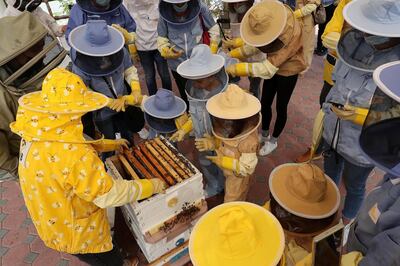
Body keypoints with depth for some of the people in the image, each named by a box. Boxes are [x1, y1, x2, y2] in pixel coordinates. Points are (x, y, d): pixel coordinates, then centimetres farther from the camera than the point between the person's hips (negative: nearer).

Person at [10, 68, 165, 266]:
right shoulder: (73, 156, -39)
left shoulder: (37, 133, -11)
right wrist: (152, 186, -21)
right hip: (76, 232, -8)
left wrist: (109, 144, 9)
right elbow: (108, 194, -33)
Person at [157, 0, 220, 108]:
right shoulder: (164, 13, -11)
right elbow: (161, 38, -1)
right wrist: (166, 51, -21)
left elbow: (213, 29, 0)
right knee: (185, 96, 17)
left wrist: (212, 52, -4)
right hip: (178, 65, 1)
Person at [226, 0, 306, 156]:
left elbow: (269, 67, -40)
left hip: (288, 73, -6)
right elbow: (255, 45, -5)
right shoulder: (267, 26, -18)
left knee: (280, 108, 9)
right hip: (273, 68, 6)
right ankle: (265, 134, 38)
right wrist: (232, 54, -20)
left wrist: (236, 69, -41)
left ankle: (273, 141, 31)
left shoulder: (292, 33, -37)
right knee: (264, 103, 14)